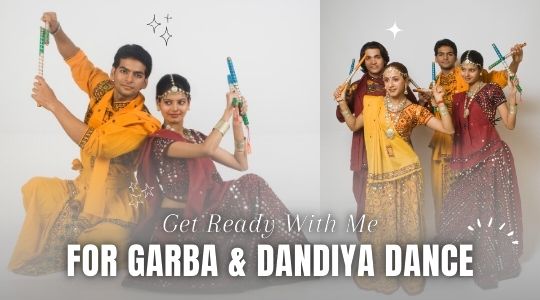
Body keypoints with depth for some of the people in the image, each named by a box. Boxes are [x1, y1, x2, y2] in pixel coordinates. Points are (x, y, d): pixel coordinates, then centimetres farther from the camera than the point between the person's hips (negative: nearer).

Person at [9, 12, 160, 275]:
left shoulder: (142, 122, -21)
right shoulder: (105, 90, -2)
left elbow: (95, 144, -30)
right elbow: (76, 59, 10)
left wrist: (53, 104, -25)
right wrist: (56, 30, -10)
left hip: (113, 200, -6)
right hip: (84, 186, 6)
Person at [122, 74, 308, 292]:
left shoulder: (196, 136, 15)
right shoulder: (158, 141, -7)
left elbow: (241, 164, 9)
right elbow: (207, 150, -25)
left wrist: (237, 122, 0)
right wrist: (227, 112, -18)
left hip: (203, 216, 7)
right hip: (176, 223, -7)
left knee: (250, 186, -17)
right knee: (250, 186, -20)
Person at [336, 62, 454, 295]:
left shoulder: (414, 110, -2)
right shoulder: (374, 104, 4)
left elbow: (448, 130, -5)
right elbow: (353, 126, 11)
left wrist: (440, 103, -15)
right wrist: (342, 102, 2)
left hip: (406, 172, -1)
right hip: (380, 173, 2)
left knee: (406, 222, 6)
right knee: (381, 222, 8)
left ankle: (408, 274, 22)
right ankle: (381, 274, 23)